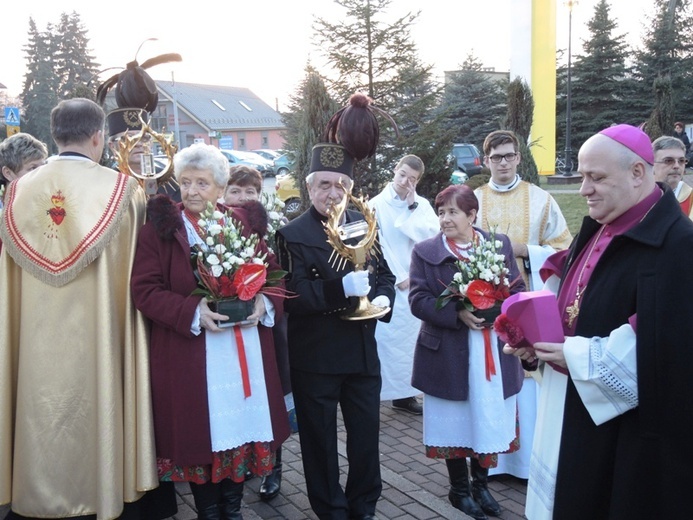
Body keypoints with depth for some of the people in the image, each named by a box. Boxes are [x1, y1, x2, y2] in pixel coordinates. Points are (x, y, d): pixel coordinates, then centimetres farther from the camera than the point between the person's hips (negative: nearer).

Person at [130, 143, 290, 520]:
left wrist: (264, 301, -11)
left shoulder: (243, 223, 7)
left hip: (246, 350, 3)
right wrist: (193, 311, -21)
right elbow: (145, 290, -8)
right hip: (190, 355, -3)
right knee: (200, 432, 5)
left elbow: (272, 272, 10)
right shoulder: (160, 228, -3)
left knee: (241, 426, 11)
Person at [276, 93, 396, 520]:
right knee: (321, 438, 11)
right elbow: (293, 296, -20)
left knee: (366, 431, 15)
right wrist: (342, 288, -32)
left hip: (363, 350, 4)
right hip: (315, 356, -4)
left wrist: (383, 299, -9)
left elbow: (385, 274, 13)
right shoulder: (293, 234, -10)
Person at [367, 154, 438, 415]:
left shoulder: (422, 205, 8)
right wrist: (399, 277, -10)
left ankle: (405, 393, 23)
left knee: (410, 339, 11)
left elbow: (431, 235, -7)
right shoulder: (377, 204, -4)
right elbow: (376, 245, -8)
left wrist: (412, 209, -8)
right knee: (387, 339, -6)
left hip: (417, 284, 5)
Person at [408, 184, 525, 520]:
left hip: (493, 352, 2)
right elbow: (418, 300, -8)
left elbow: (517, 289, 5)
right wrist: (458, 314, -21)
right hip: (449, 355, -2)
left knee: (490, 419, 12)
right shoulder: (425, 251, -1)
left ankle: (481, 484, 32)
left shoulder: (500, 245, 5)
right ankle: (460, 488, 28)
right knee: (456, 422, 9)